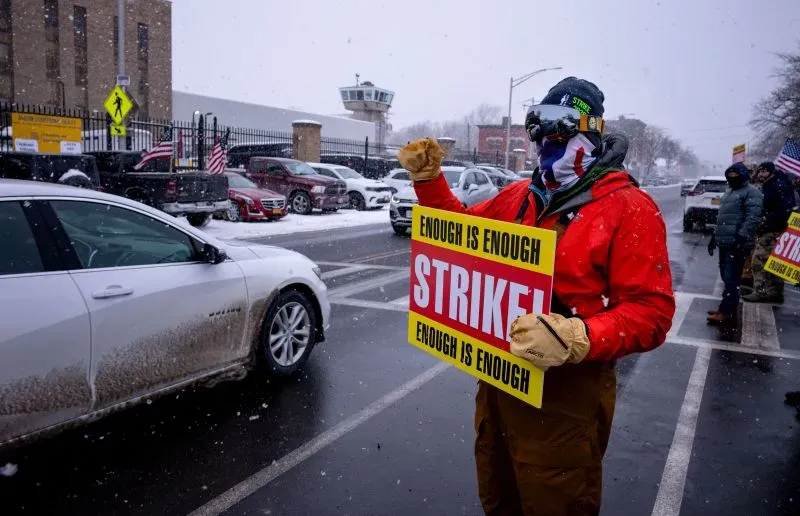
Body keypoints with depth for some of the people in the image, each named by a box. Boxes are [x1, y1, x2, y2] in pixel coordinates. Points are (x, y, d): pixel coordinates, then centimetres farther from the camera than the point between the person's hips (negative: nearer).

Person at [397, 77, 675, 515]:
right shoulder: (520, 196, 7)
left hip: (565, 395, -6)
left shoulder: (627, 208, -14)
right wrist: (428, 180, 6)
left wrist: (577, 340, -37)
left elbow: (651, 312, -20)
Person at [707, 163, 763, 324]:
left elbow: (753, 218, -18)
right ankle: (727, 308, 18)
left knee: (731, 278, -10)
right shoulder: (729, 192, 24)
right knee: (726, 276, 12)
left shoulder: (751, 192, -7)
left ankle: (726, 312, -11)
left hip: (737, 244, -10)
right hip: (725, 242, 10)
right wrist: (715, 236, 26)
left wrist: (741, 237, -25)